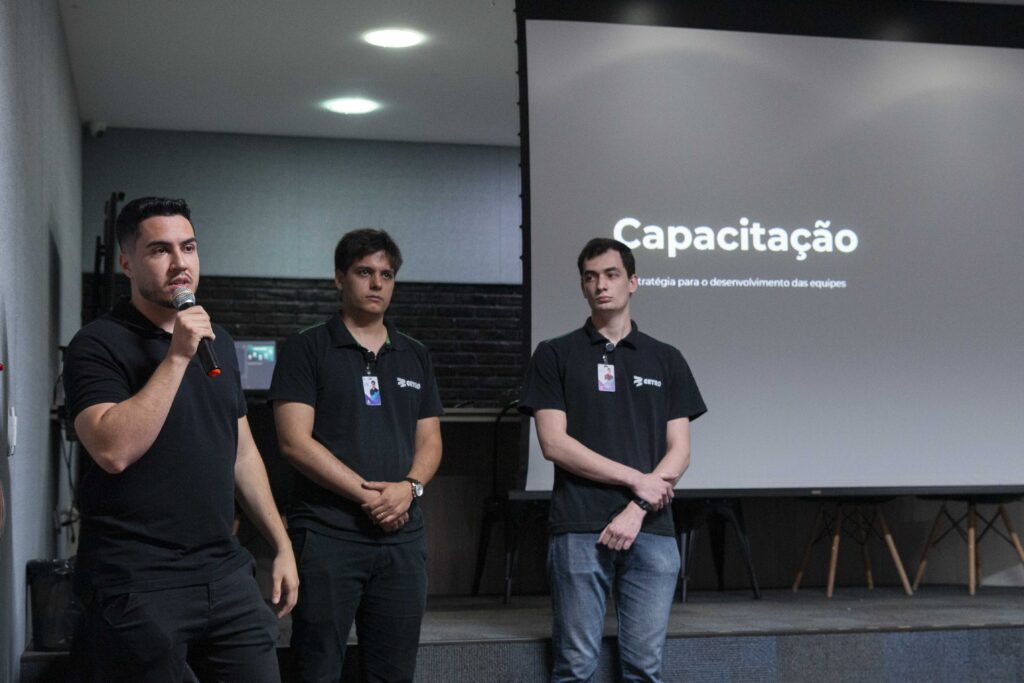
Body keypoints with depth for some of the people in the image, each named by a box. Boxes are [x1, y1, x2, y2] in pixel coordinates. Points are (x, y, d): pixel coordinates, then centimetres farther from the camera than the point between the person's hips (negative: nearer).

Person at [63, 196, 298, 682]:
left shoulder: (218, 342, 13)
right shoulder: (98, 345, -8)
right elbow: (113, 451, -23)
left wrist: (282, 545, 15)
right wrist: (177, 357, -20)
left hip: (225, 571, 6)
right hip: (138, 583, -6)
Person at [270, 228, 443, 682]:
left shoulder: (415, 357, 15)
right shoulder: (307, 349, 0)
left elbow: (430, 440, 13)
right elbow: (294, 441, -9)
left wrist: (410, 486, -9)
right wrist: (367, 495, -13)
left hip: (403, 537, 5)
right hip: (326, 536, -4)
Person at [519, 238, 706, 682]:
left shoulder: (666, 360, 13)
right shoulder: (555, 356, 7)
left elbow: (678, 451, 7)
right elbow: (554, 443, -3)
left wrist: (637, 510, -8)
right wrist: (636, 479, -7)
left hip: (651, 530, 2)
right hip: (580, 531, -2)